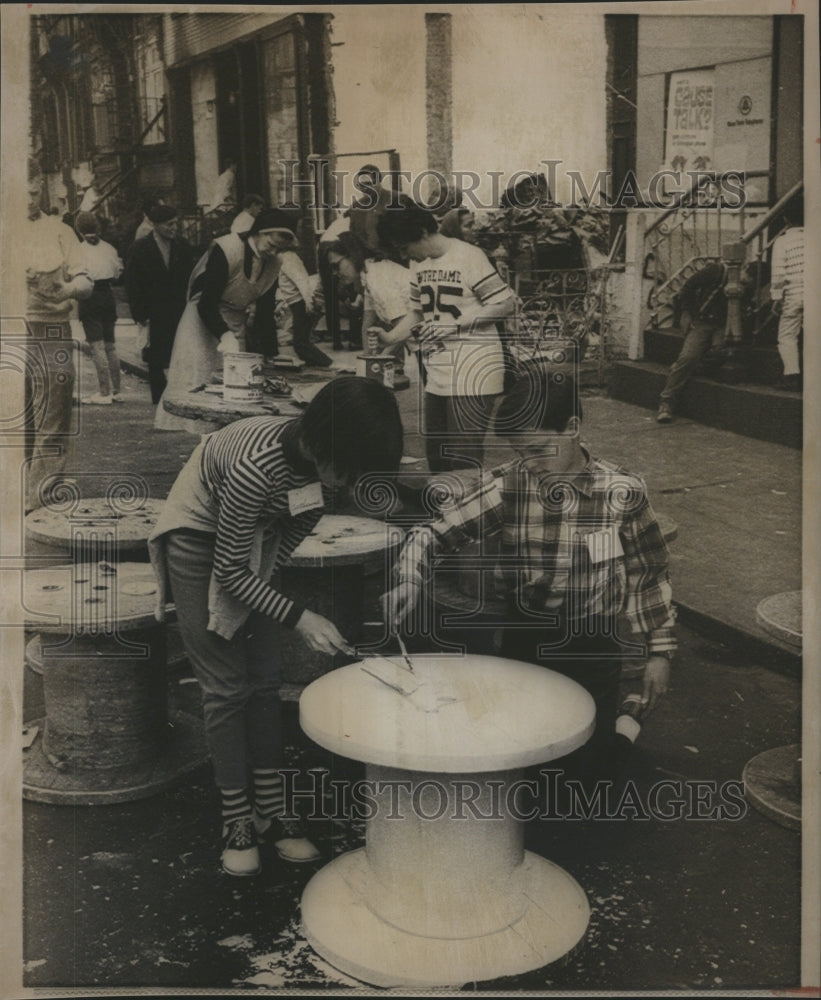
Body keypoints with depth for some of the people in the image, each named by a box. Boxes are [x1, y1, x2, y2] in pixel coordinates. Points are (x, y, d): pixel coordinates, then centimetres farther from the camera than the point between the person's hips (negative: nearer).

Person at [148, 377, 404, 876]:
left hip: (253, 541, 6)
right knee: (226, 686, -3)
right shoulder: (258, 464, -39)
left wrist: (264, 575, -9)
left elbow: (297, 528, 0)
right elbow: (229, 570, -28)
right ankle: (237, 819, 9)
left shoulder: (327, 461, -19)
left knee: (265, 680, 6)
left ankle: (272, 811, 14)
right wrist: (298, 618, -27)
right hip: (200, 540, -6)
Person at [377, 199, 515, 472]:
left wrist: (457, 323, -18)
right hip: (437, 374, 8)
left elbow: (506, 305, -12)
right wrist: (388, 338, 3)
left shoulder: (468, 257, -11)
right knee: (436, 459, 13)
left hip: (472, 372, -8)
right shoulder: (419, 264, 11)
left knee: (464, 461, -9)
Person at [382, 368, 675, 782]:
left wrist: (659, 651, -1)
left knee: (588, 764, 5)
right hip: (523, 637, 2)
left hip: (591, 643, -1)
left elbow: (649, 574, -3)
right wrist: (408, 581, -32)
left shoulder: (621, 492, -13)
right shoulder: (506, 486, -12)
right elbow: (431, 533, -14)